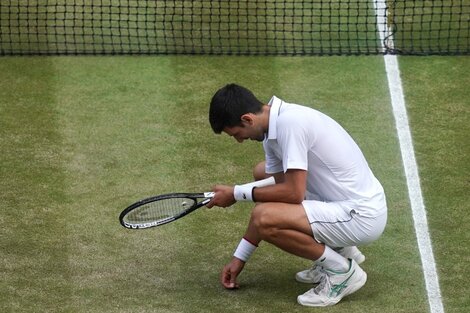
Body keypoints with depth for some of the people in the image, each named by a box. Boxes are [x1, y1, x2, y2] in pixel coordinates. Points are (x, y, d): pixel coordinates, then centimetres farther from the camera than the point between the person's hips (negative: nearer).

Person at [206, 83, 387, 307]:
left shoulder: (289, 123, -21)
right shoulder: (273, 127, 9)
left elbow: (293, 194, -24)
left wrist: (237, 194, -10)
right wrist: (240, 257, 16)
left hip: (361, 216, -10)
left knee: (264, 217, -25)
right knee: (263, 174, 21)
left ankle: (342, 270, -5)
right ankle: (339, 249, 18)